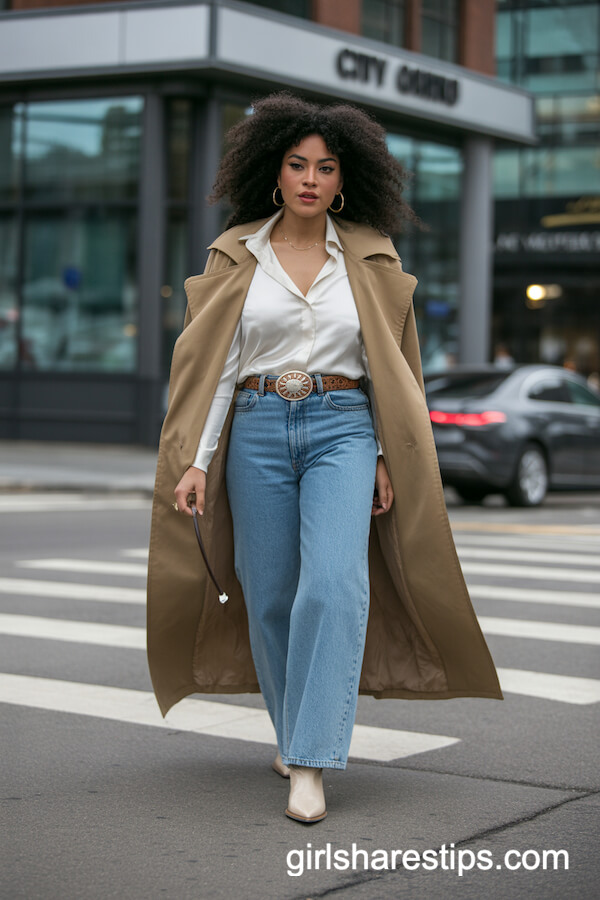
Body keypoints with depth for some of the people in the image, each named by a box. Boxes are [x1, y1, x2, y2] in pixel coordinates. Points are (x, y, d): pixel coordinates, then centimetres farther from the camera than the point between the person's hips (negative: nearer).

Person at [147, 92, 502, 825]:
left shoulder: (369, 258, 4)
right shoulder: (237, 255, 4)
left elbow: (388, 367, 9)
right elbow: (214, 364, 1)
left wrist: (387, 456, 2)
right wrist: (197, 460, -7)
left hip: (342, 432, -1)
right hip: (258, 431, 1)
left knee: (334, 585, -19)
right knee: (270, 595, 6)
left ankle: (310, 765, -18)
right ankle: (295, 732, 29)